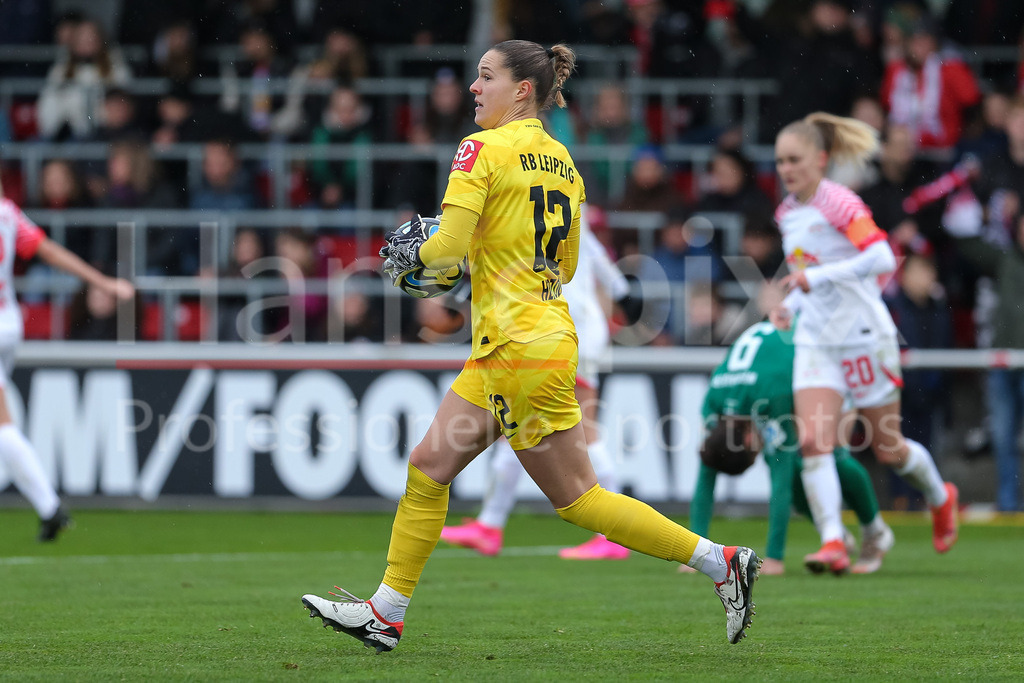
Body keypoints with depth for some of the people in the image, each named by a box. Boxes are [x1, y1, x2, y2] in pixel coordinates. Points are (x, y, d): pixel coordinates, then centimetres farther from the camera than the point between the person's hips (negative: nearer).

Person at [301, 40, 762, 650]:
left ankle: (720, 560, -2)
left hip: (520, 346, -9)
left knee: (575, 496, -3)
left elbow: (450, 243, -20)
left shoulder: (484, 149, -11)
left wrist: (411, 254, 0)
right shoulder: (562, 161, 14)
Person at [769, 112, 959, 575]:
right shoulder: (787, 213, 9)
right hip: (816, 340, 6)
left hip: (863, 336, -6)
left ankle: (940, 497, 37)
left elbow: (882, 259, -26)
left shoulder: (839, 203, -14)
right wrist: (791, 304, 6)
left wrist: (816, 276, -29)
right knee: (812, 441, -16)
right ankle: (833, 542, -21)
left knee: (887, 449, 7)